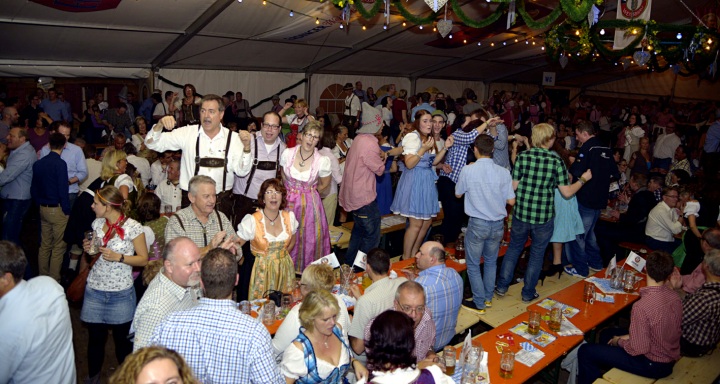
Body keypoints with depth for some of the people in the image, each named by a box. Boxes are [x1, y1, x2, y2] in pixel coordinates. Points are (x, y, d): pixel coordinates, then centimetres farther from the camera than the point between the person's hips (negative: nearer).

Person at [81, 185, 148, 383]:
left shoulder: (132, 227, -13)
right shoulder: (98, 223, 4)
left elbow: (143, 259, -9)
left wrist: (119, 257, -21)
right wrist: (89, 249, -4)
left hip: (121, 293, -4)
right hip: (95, 289, 4)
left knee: (122, 339, 8)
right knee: (95, 338, 12)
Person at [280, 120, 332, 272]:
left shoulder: (322, 161, -16)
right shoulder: (287, 153, -11)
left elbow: (324, 184, 2)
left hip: (310, 204, -2)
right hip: (289, 202, 2)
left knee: (310, 238, 6)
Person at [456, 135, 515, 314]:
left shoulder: (468, 170, -13)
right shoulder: (503, 172, -7)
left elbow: (458, 194, 2)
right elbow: (511, 201, -2)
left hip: (477, 224, -3)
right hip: (497, 224, 3)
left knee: (473, 264, 11)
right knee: (491, 262, 22)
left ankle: (479, 303, 15)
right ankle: (488, 297, 32)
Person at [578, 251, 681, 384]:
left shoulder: (642, 307, -32)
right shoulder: (675, 298, -7)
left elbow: (638, 349, -26)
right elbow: (659, 331, 6)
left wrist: (619, 341, -6)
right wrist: (630, 336, 7)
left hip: (652, 365, -8)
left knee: (585, 351, -2)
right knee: (606, 334, 25)